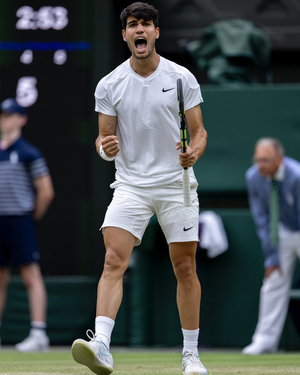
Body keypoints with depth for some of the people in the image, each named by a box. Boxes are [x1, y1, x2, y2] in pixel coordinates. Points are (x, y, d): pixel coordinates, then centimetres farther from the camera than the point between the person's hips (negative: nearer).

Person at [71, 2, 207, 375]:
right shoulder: (109, 85, 2)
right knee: (113, 260, -18)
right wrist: (105, 147, -17)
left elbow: (198, 131, 5)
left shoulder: (182, 78, 1)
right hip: (130, 184, 0)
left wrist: (194, 151, -16)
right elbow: (105, 138, 6)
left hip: (176, 183, 0)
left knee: (185, 268, 4)